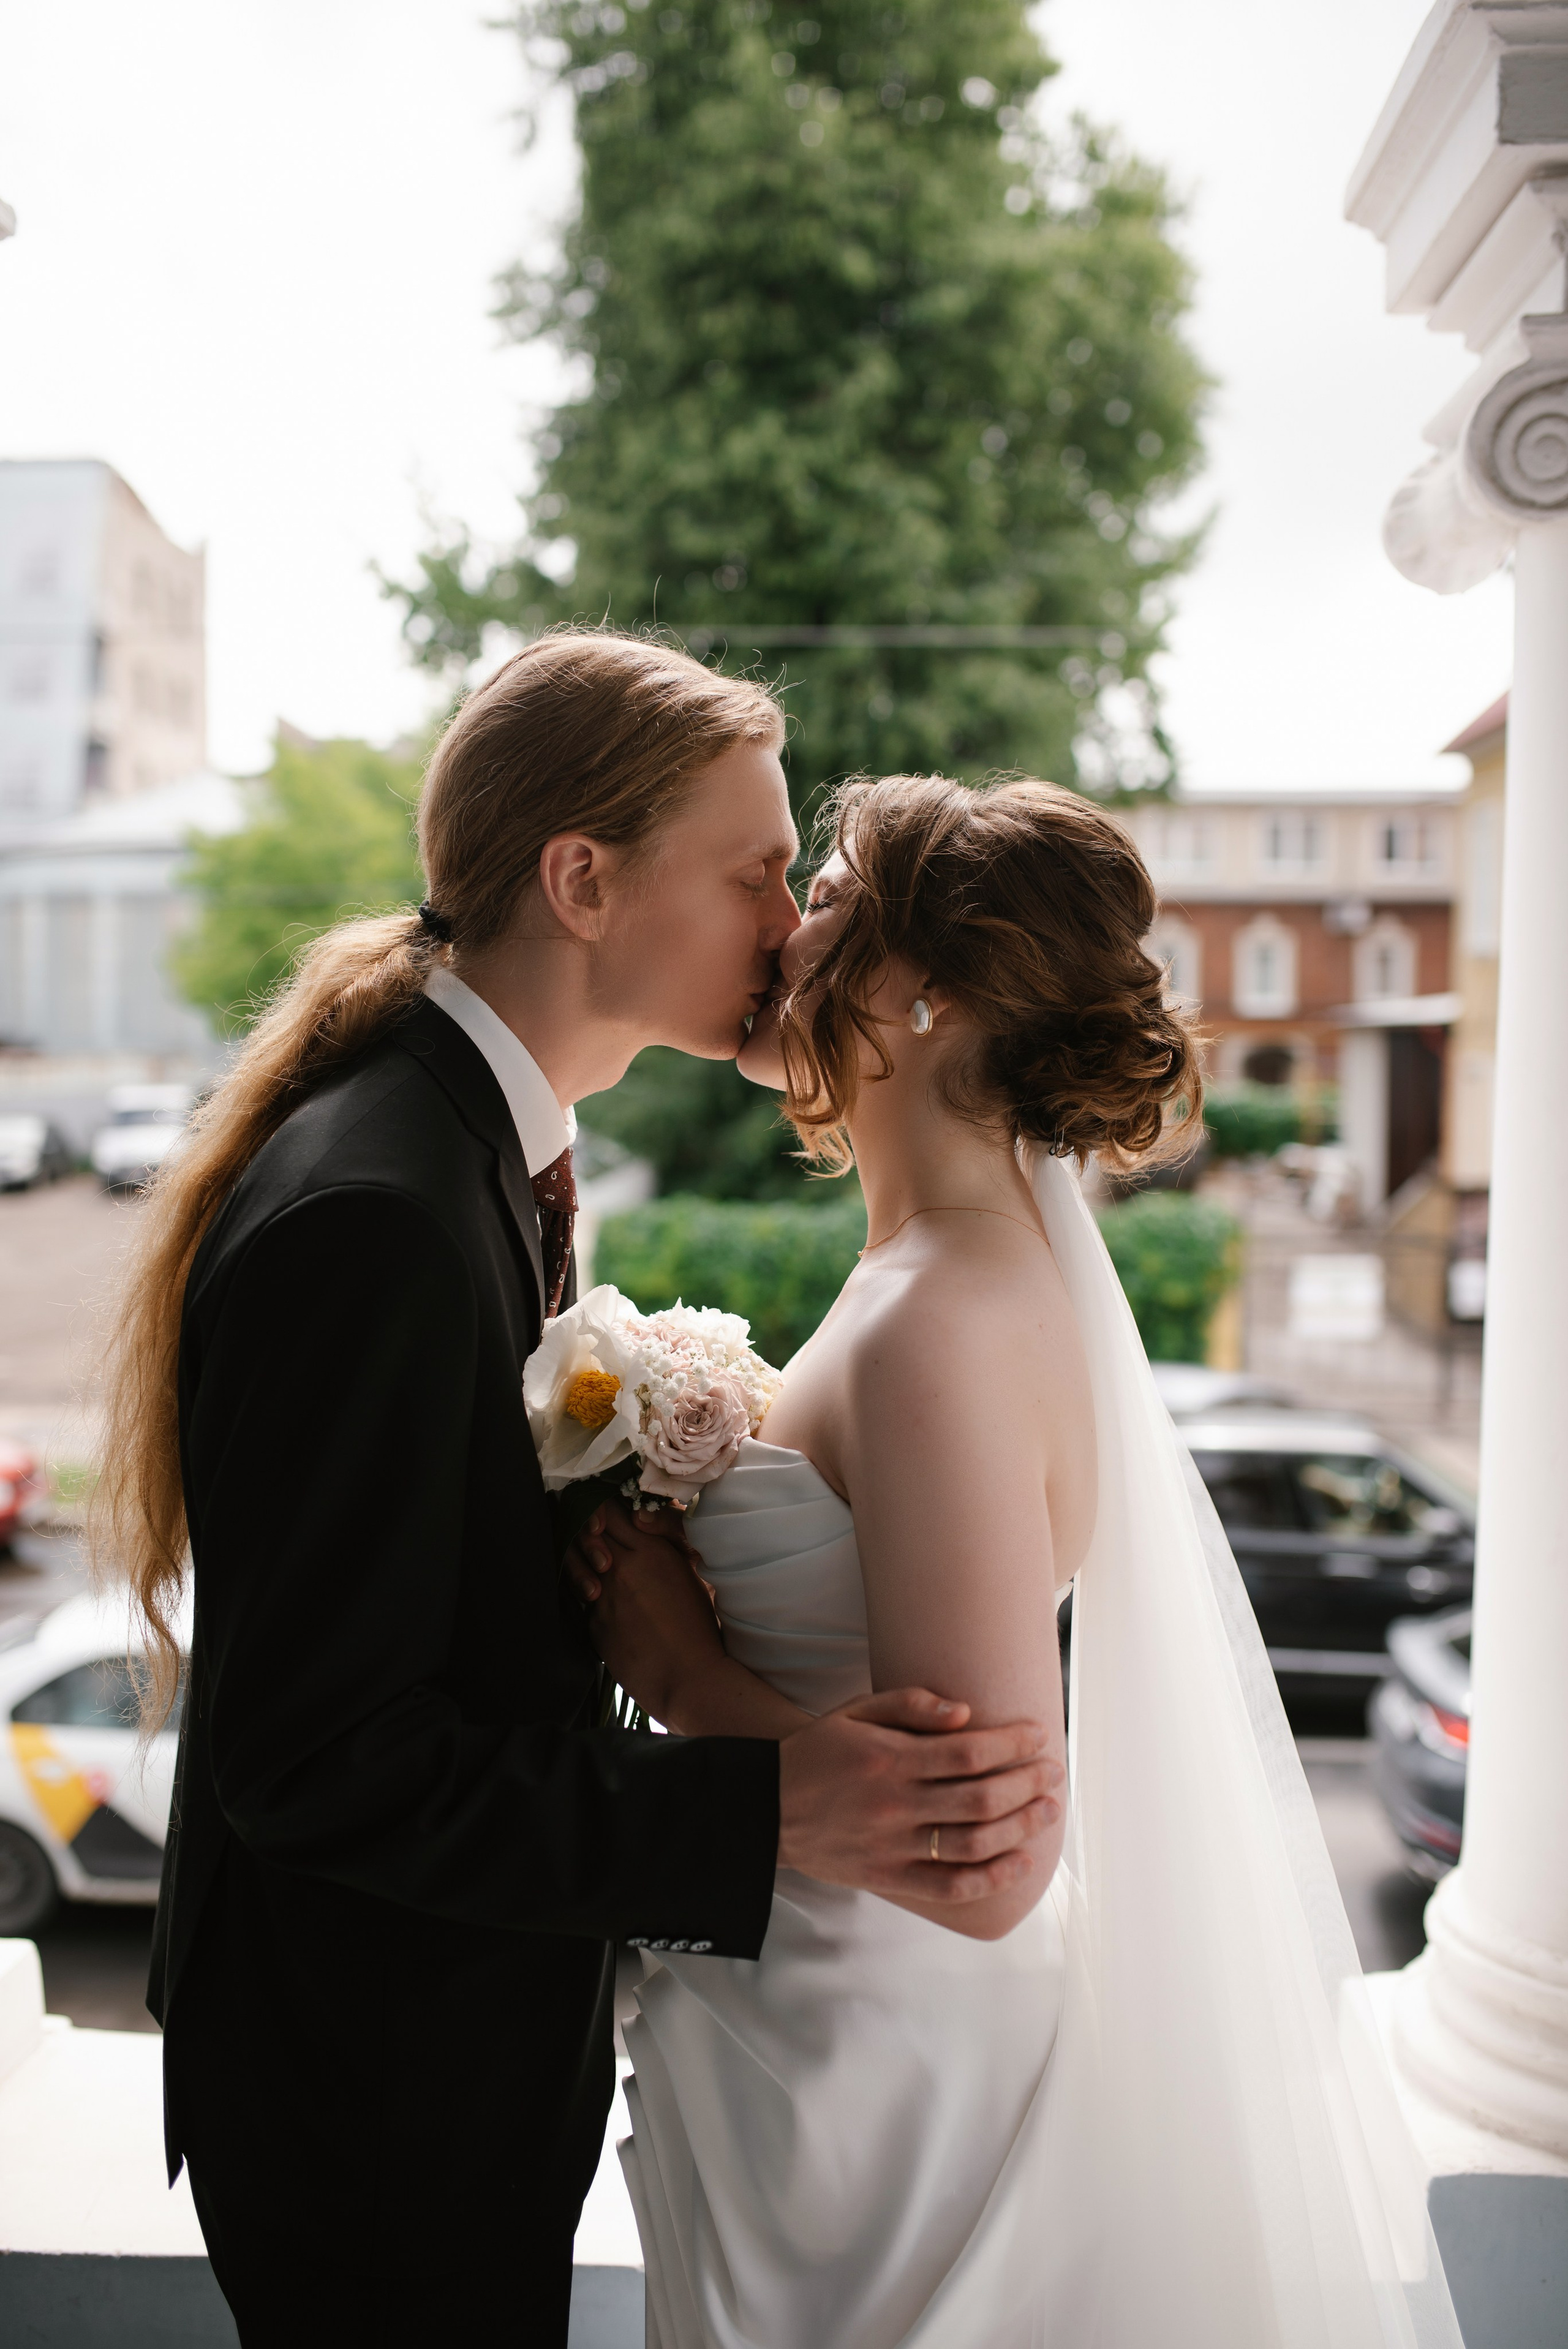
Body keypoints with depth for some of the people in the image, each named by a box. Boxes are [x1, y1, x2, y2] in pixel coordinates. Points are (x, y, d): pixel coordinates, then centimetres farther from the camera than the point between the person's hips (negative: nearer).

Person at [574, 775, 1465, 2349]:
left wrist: (681, 1673, -20)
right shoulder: (990, 1257, 0)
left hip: (869, 2085, -8)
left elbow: (983, 1863, -29)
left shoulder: (944, 1332, -28)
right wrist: (672, 1574, -2)